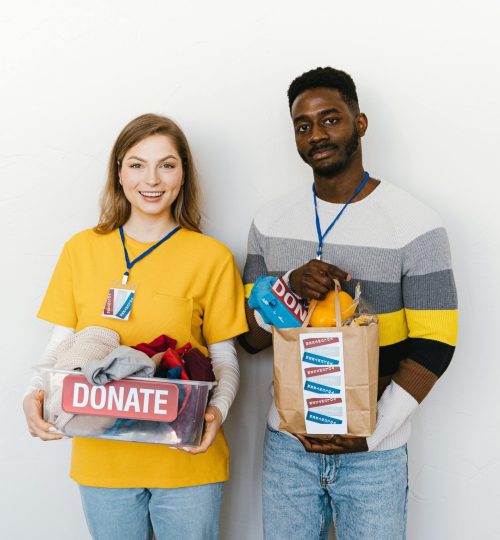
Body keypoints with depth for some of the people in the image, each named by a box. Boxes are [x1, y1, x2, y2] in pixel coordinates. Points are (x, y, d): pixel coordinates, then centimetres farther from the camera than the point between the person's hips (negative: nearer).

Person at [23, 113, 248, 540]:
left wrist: (217, 410, -17)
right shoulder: (82, 250, 1)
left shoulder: (212, 258, -4)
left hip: (187, 461, -1)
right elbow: (61, 346, 6)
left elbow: (225, 358, 1)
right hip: (101, 458, 2)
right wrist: (37, 393, -13)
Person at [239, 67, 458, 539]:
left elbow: (434, 343, -9)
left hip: (374, 452, -3)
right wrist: (288, 289, -17)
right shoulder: (270, 222, 2)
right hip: (287, 441, 3)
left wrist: (373, 432, -17)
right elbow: (250, 338, 3)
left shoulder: (415, 225, -9)